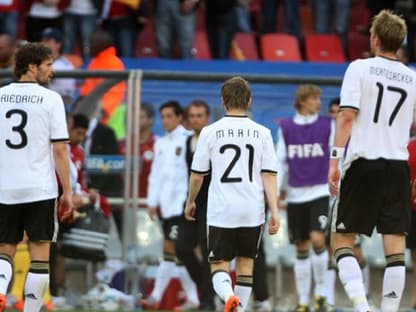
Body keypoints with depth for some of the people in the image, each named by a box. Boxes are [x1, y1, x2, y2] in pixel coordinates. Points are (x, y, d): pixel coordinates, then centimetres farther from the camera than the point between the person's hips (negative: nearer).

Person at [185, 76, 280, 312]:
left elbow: (197, 176, 5)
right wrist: (275, 212, -2)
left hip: (221, 211, -1)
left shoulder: (210, 132, 0)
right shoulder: (262, 133, 2)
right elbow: (269, 176, -3)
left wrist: (190, 202, 21)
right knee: (245, 263, 15)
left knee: (219, 266, 3)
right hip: (253, 211, 1)